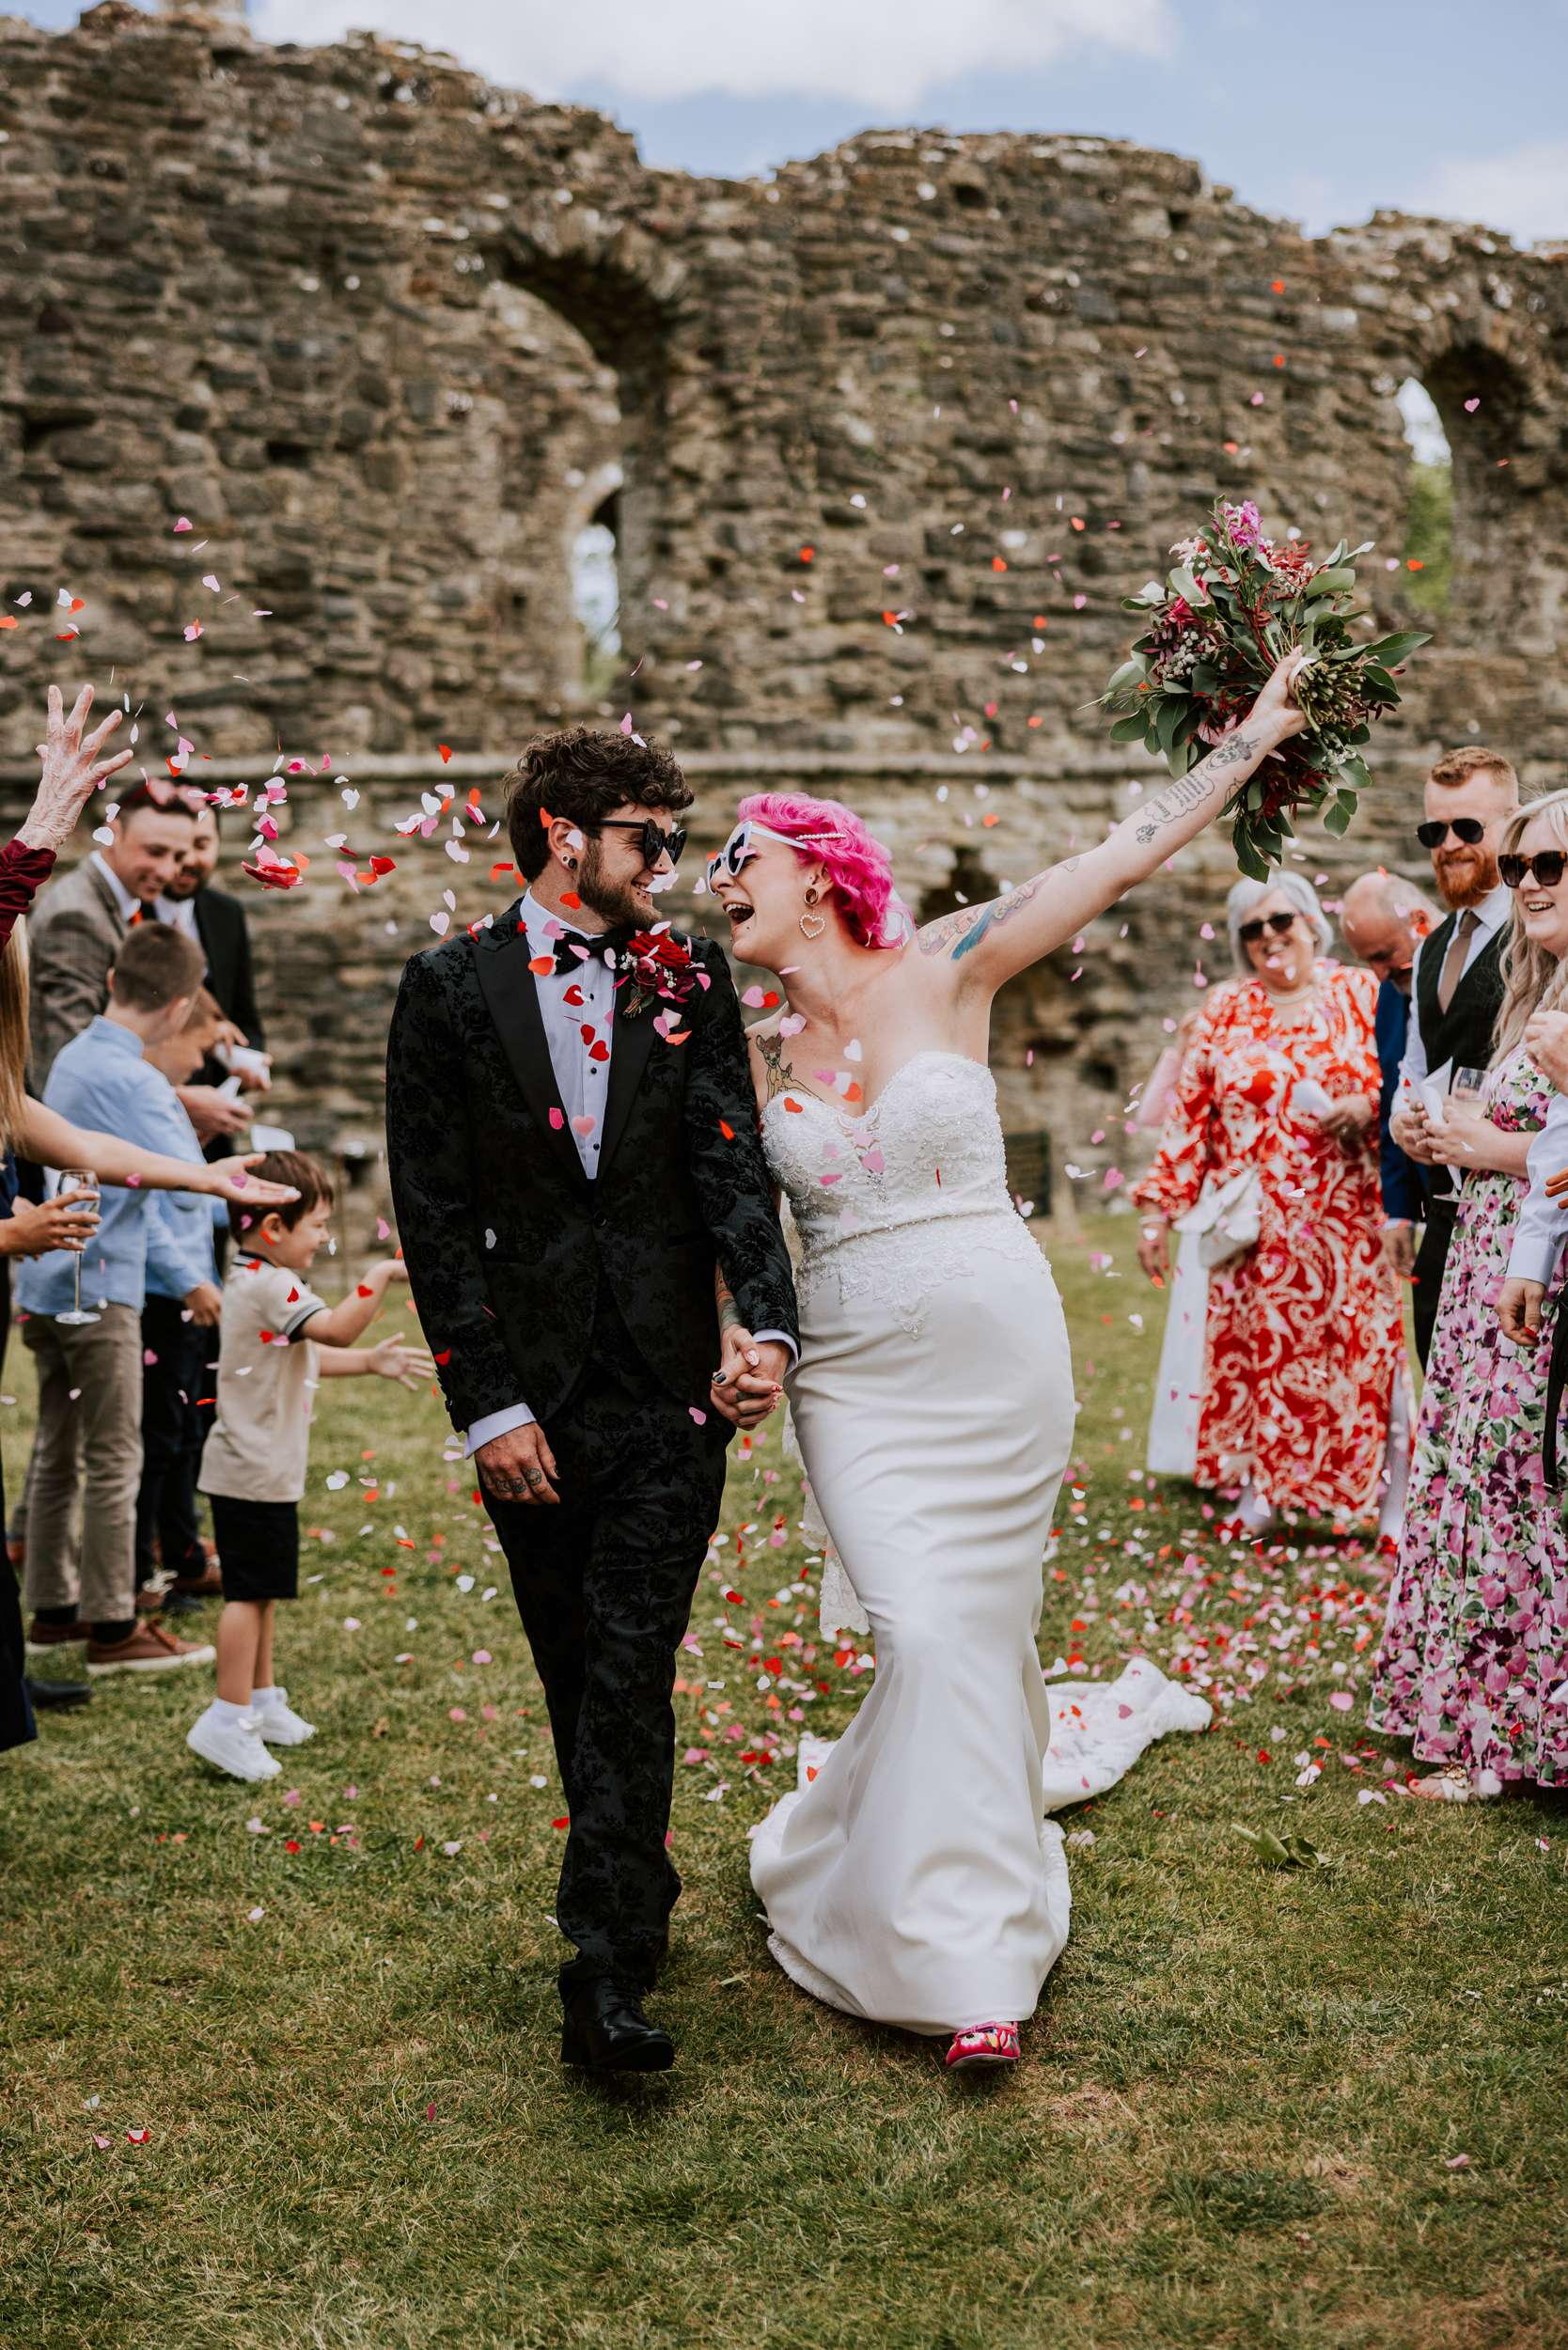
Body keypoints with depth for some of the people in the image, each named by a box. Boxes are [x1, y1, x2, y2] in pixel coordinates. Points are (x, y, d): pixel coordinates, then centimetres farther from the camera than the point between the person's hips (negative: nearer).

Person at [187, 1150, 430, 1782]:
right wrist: (379, 1277, -23)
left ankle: (261, 1701, 28)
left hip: (260, 1467, 11)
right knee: (249, 1591, -6)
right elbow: (337, 1329, -33)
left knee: (260, 1589, 18)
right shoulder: (269, 1286, -19)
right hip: (255, 1472, -11)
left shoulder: (255, 1281, 15)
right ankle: (228, 1720, -1)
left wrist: (372, 1363, 17)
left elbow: (309, 1356, 23)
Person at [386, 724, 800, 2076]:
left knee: (631, 1675, -6)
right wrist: (487, 1403, -8)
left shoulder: (690, 978, 5)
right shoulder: (451, 989, 0)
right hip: (532, 1396, 0)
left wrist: (767, 1323, -21)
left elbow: (734, 1164, -4)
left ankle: (610, 1977, -5)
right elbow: (433, 1216, -2)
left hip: (670, 1386, 0)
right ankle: (636, 1898, 31)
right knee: (578, 1680, 12)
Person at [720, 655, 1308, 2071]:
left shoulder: (943, 971, -3)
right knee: (925, 1636, -8)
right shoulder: (754, 1050, 3)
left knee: (978, 1636, 4)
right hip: (857, 1378, 1)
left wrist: (1259, 733, -1)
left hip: (999, 1357, -1)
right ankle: (965, 1951, 9)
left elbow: (1131, 852, -2)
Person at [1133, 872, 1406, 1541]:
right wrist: (1159, 1210, 3)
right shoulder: (1224, 1014, 8)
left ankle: (1390, 1498, 5)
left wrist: (1370, 1108, -15)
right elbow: (1189, 1116, 7)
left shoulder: (1362, 995, 6)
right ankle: (1260, 1490, 14)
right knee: (1258, 1349, 3)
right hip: (1257, 1228, 1)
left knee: (1364, 1345, -2)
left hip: (1347, 1219, -1)